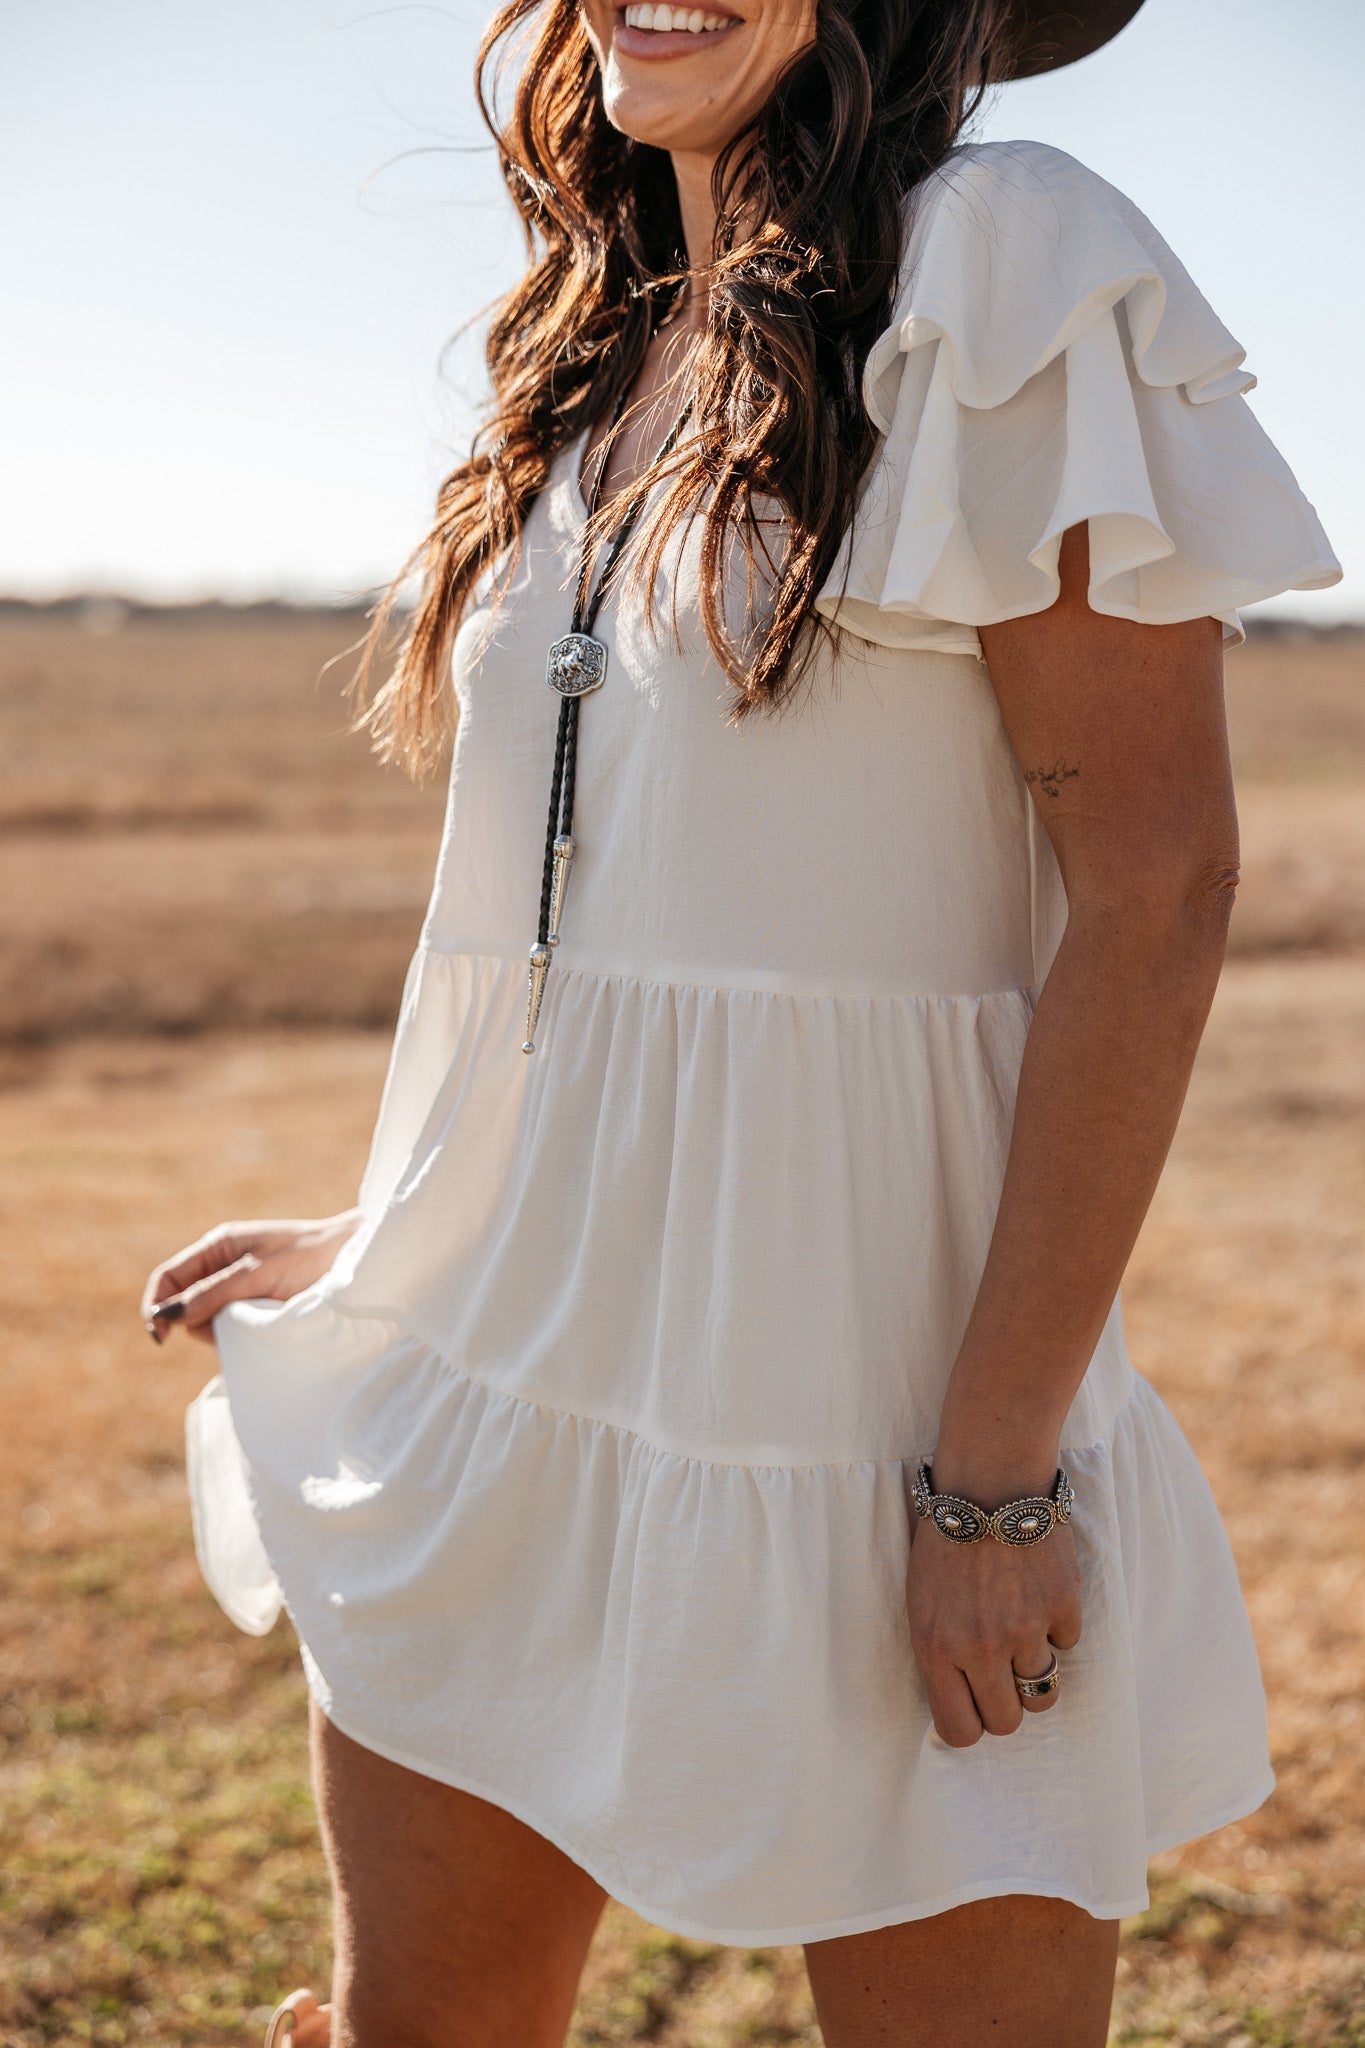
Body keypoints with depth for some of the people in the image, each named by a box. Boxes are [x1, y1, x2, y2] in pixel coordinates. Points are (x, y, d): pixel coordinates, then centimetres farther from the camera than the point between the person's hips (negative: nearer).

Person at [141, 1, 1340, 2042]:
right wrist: (388, 1244, 15)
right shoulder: (600, 357, 11)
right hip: (504, 1387, 7)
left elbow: (1153, 884, -16)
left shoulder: (1010, 273, -10)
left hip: (858, 1394, -6)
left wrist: (997, 1473, -18)